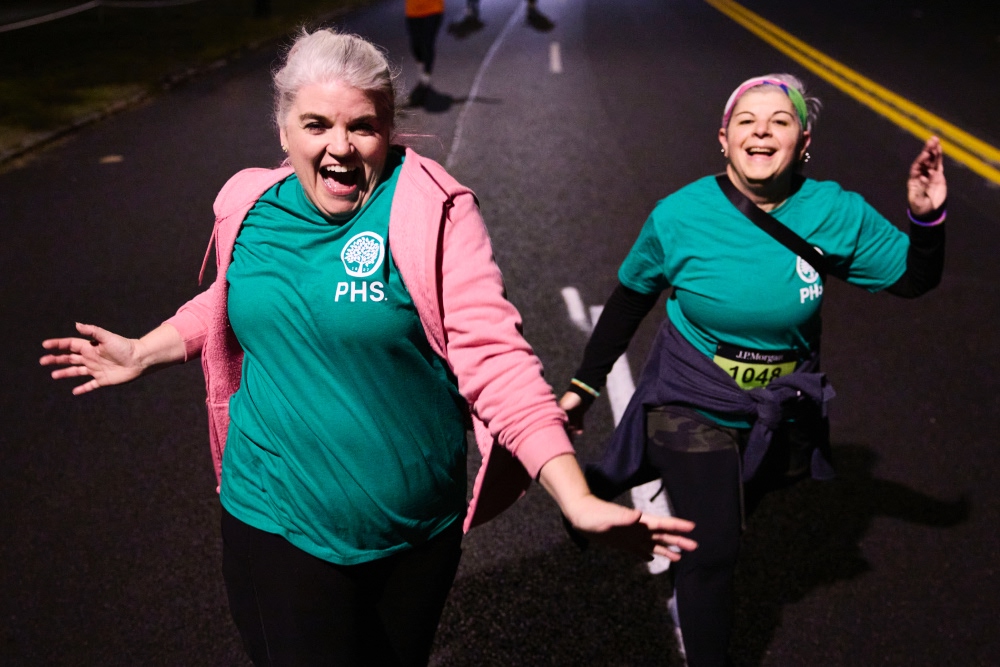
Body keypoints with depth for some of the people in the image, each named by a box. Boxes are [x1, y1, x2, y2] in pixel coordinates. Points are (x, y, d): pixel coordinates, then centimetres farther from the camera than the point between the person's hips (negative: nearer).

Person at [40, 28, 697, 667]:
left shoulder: (434, 213, -17)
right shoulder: (250, 208, -3)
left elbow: (494, 358, -21)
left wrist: (578, 500, -29)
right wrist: (143, 353, 18)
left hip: (416, 532, -1)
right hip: (278, 523, 2)